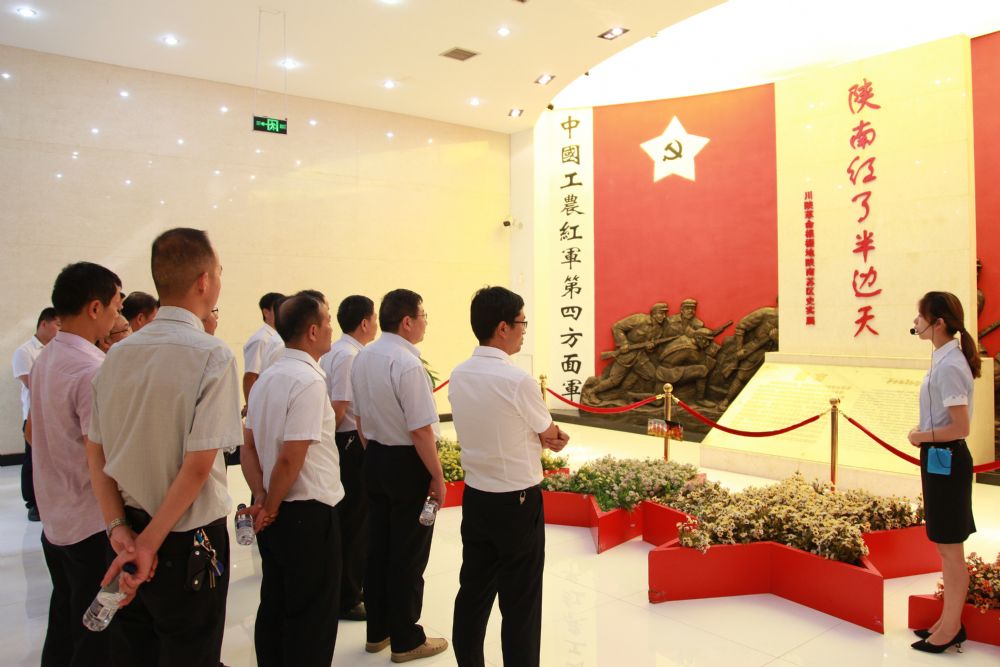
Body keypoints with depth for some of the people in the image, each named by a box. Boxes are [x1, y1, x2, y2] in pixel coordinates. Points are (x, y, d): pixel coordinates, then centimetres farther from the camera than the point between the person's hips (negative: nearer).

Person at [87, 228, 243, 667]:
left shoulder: (118, 354, -1)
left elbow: (96, 453, 1)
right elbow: (199, 466, -22)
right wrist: (151, 544, -13)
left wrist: (119, 529, -1)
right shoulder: (213, 356, -20)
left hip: (130, 529, 6)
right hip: (188, 541, -6)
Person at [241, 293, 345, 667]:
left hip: (276, 515, 9)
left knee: (274, 607, 21)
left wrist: (261, 498, 1)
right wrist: (270, 507, -9)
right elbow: (291, 458, -23)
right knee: (313, 621, 7)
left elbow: (249, 446, 9)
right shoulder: (309, 381, -20)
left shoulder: (266, 378, 7)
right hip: (308, 514, -9)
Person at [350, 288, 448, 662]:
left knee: (378, 547, 19)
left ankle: (377, 631, 35)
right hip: (408, 463, -8)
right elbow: (421, 430, -23)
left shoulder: (363, 358, 3)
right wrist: (437, 477, -13)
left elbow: (359, 417, 10)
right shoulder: (407, 364, -23)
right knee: (408, 556, 7)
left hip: (375, 459, 8)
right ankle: (405, 641, 23)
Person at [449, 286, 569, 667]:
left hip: (474, 497, 7)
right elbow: (551, 437, -7)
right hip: (517, 503, -6)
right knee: (520, 605, 9)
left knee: (473, 592, 19)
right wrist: (549, 435, 13)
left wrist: (539, 435, -1)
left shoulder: (458, 376, -1)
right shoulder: (517, 381, -22)